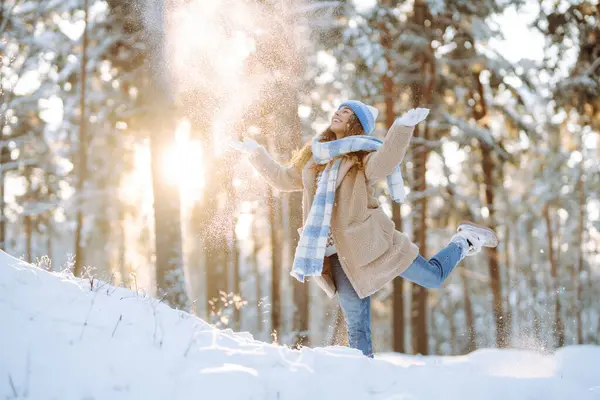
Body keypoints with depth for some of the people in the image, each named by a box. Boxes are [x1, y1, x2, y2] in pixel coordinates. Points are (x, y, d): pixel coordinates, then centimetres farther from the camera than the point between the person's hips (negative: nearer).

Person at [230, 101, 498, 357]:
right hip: (338, 254, 5)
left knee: (433, 276, 5)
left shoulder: (365, 156, -3)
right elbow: (282, 179, 28)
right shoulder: (313, 158, 16)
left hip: (369, 241, -4)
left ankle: (464, 240, 31)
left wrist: (403, 127, -39)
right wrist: (256, 153, 29)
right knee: (356, 322, 2)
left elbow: (383, 163, -26)